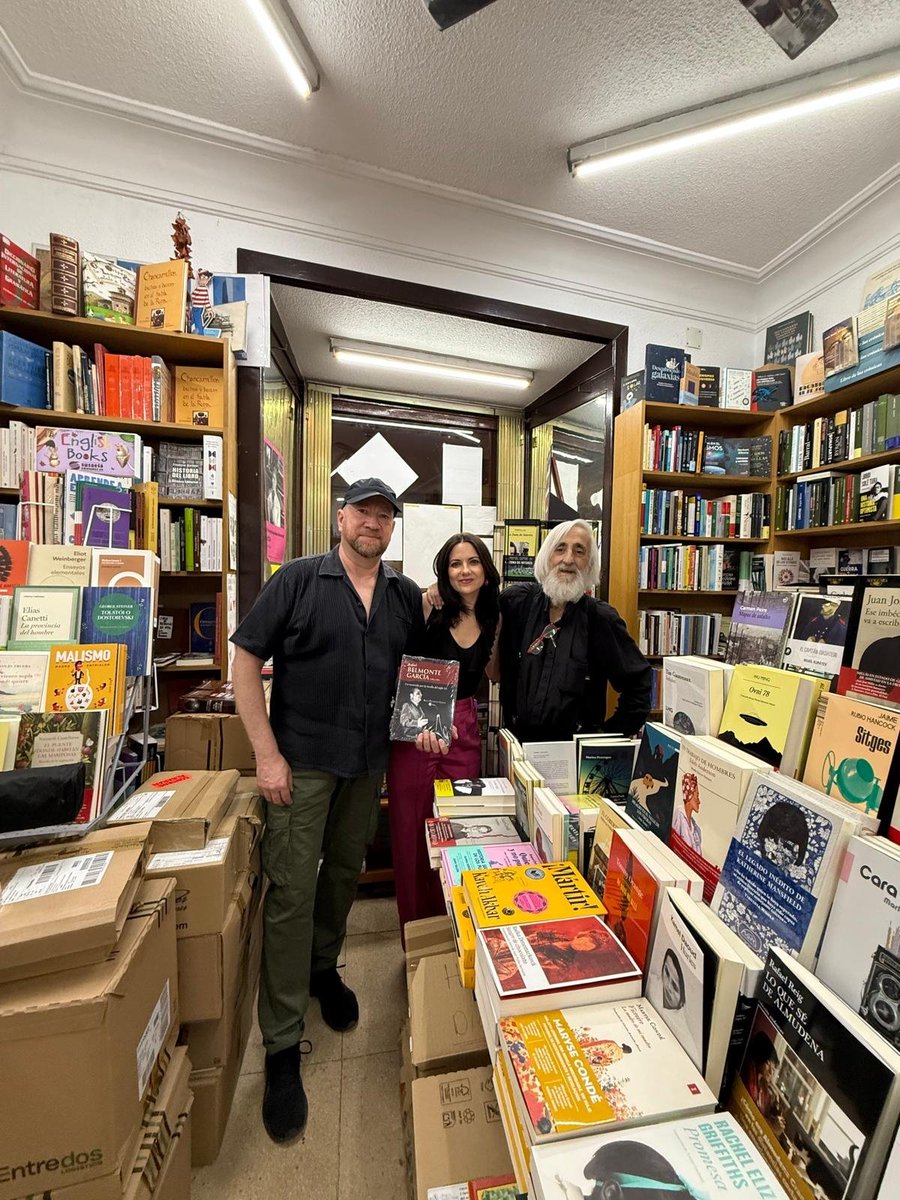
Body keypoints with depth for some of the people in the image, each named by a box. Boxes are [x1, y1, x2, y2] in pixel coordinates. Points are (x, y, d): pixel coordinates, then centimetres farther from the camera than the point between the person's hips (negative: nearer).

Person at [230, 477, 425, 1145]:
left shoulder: (406, 596, 4)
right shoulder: (299, 579, -6)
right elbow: (246, 657, -7)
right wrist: (266, 752, -12)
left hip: (369, 764, 4)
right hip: (301, 762, -3)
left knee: (345, 873, 21)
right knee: (291, 892, 4)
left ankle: (323, 969, 48)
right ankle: (283, 1047, 26)